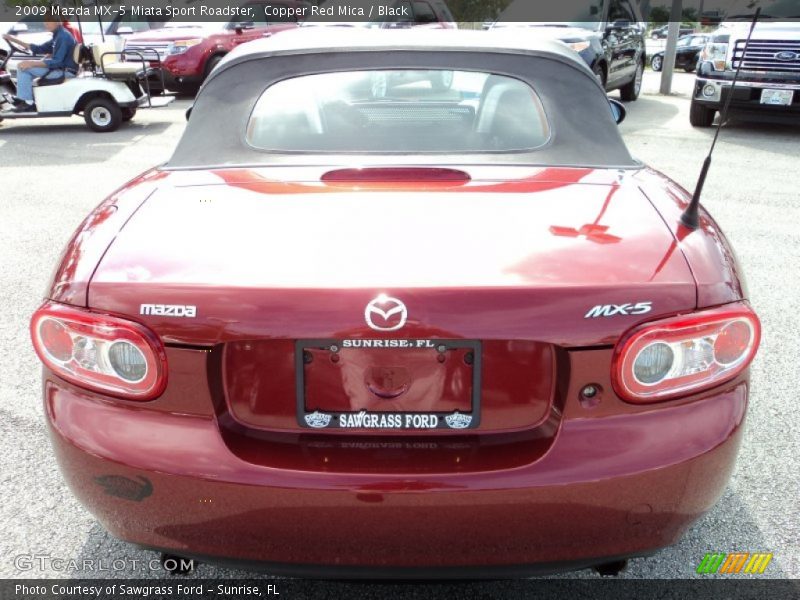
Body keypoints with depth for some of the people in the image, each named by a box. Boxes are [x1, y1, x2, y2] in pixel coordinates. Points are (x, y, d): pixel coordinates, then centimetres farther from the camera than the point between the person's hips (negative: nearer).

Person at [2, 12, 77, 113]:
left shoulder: (63, 36, -18)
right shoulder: (58, 35, 14)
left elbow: (56, 62, -24)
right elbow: (40, 49, 21)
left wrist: (32, 63, -24)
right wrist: (15, 40, 16)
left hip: (65, 71, -11)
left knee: (23, 67, -13)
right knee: (24, 66, 22)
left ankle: (28, 103, -7)